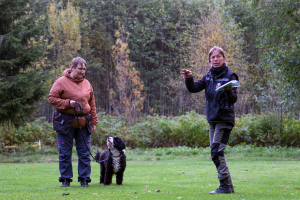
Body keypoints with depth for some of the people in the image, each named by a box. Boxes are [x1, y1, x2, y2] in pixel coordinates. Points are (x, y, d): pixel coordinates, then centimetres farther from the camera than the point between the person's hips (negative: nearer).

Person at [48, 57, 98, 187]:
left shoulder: (87, 84, 12)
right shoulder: (61, 82, -3)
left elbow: (92, 104, 16)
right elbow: (52, 98, -5)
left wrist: (93, 122, 10)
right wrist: (68, 103, -16)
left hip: (83, 123, 4)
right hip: (65, 122, -4)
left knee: (85, 153, 3)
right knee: (65, 153, 3)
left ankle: (84, 179, 10)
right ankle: (65, 179, 11)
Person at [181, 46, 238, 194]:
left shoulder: (229, 75, -8)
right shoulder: (209, 76, 10)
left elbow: (233, 100, -15)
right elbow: (193, 88, 1)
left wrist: (229, 91, -36)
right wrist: (189, 78, -17)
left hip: (224, 119, -7)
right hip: (212, 119, 7)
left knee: (216, 151, -13)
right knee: (215, 152, 9)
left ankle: (225, 186, -10)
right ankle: (227, 186, 15)